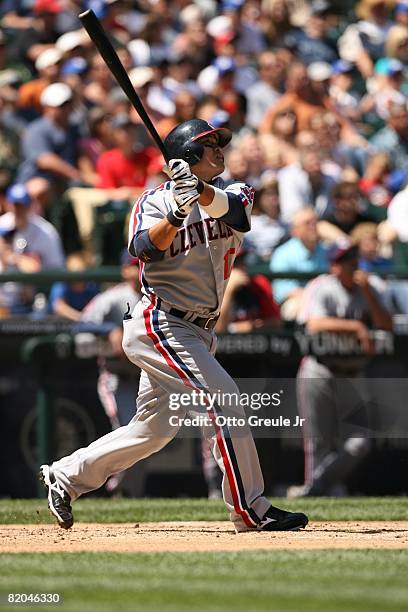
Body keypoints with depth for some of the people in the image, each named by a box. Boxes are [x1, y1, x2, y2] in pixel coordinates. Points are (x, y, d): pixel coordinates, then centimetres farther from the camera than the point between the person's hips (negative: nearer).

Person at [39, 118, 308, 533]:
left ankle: (65, 476, 25)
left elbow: (234, 209, -15)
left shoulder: (234, 193, 10)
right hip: (159, 324, -7)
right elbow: (145, 249, -21)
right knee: (224, 401, -17)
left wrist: (200, 192, -34)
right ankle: (250, 512, -15)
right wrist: (176, 213, -36)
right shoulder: (155, 201, -3)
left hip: (196, 334, 7)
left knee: (153, 429, 11)